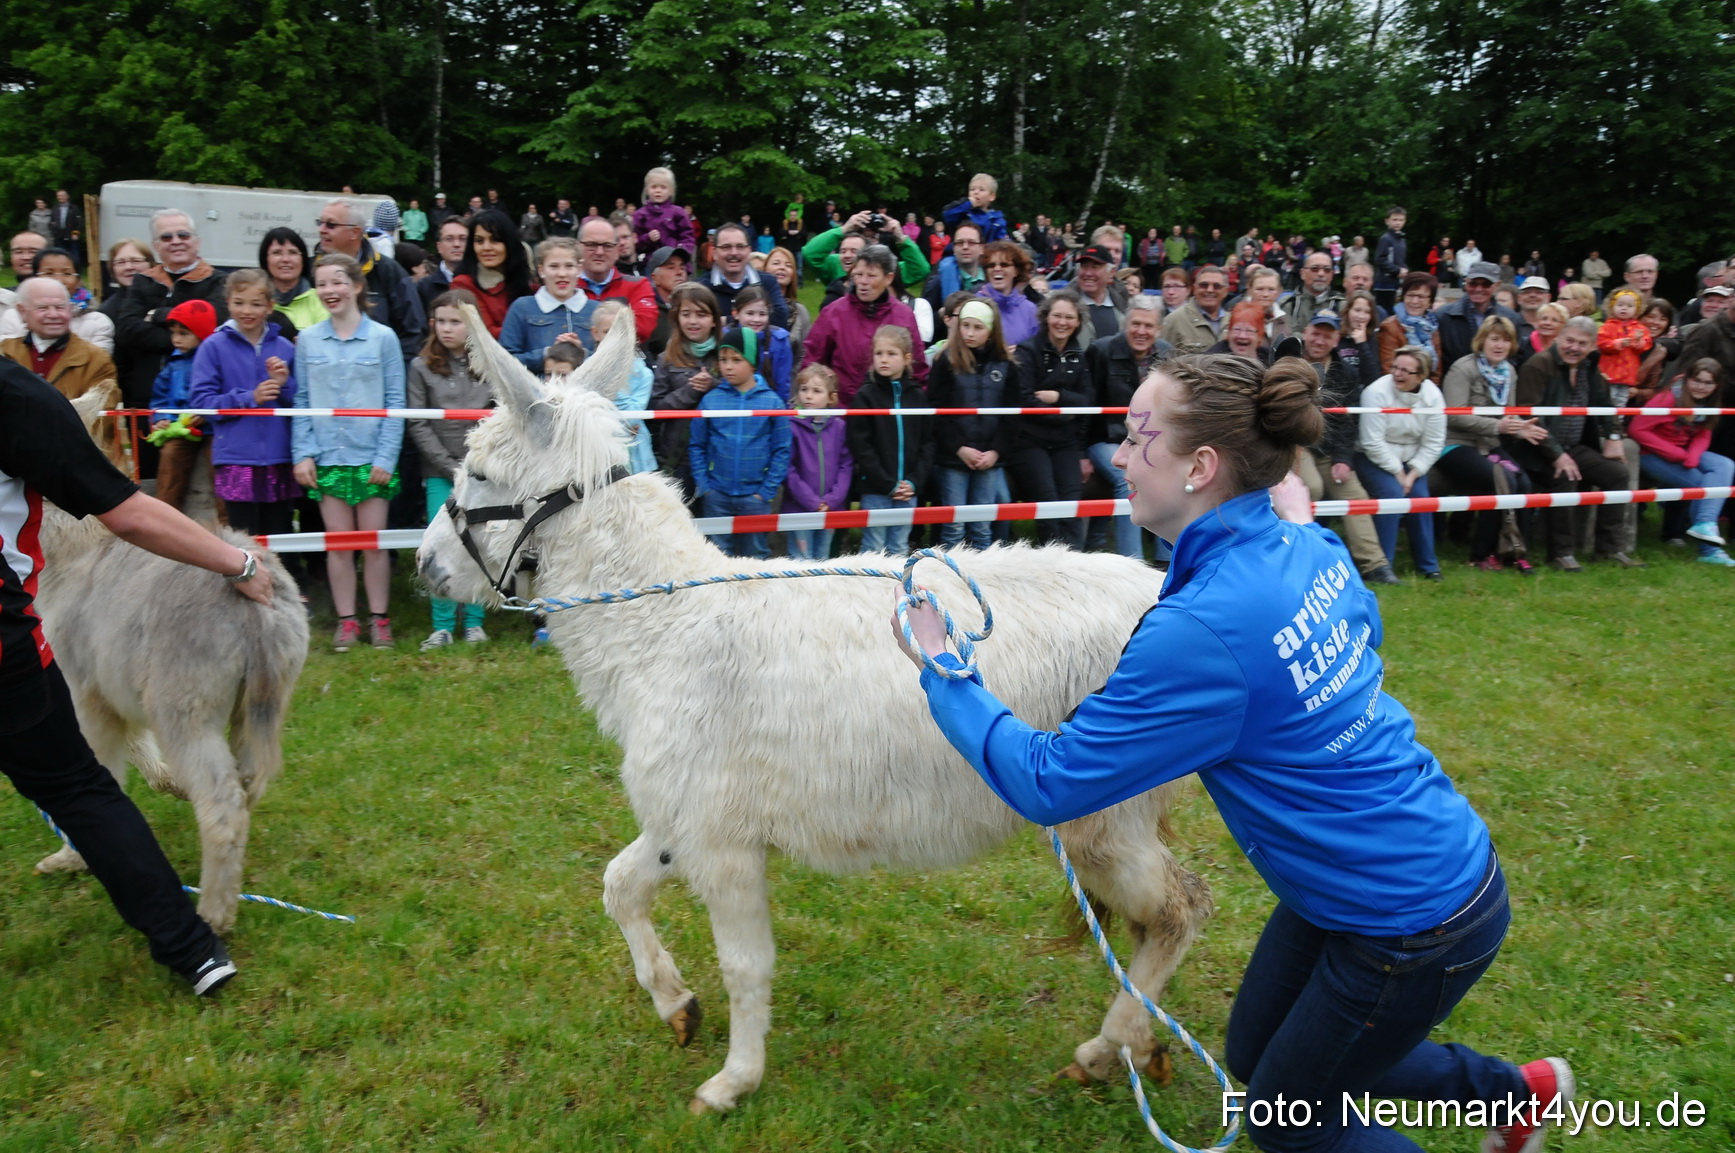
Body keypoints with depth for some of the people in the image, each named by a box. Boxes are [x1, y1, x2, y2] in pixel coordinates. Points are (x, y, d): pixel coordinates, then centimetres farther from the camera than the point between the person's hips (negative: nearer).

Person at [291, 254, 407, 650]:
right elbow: (301, 402, 7)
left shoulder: (382, 337, -2)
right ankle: (346, 621, 16)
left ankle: (379, 619, 16)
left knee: (373, 541, 4)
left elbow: (395, 402, -3)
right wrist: (302, 453, -3)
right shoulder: (307, 341, 6)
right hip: (326, 457, 2)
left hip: (371, 457, -2)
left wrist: (386, 457, -9)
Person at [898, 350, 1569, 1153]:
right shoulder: (1309, 548, -7)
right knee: (1254, 1056, 26)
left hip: (1415, 920, -8)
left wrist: (942, 671, -12)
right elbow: (1363, 626, 18)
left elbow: (1047, 786, -23)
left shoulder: (1201, 633, -32)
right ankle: (1515, 1088, 42)